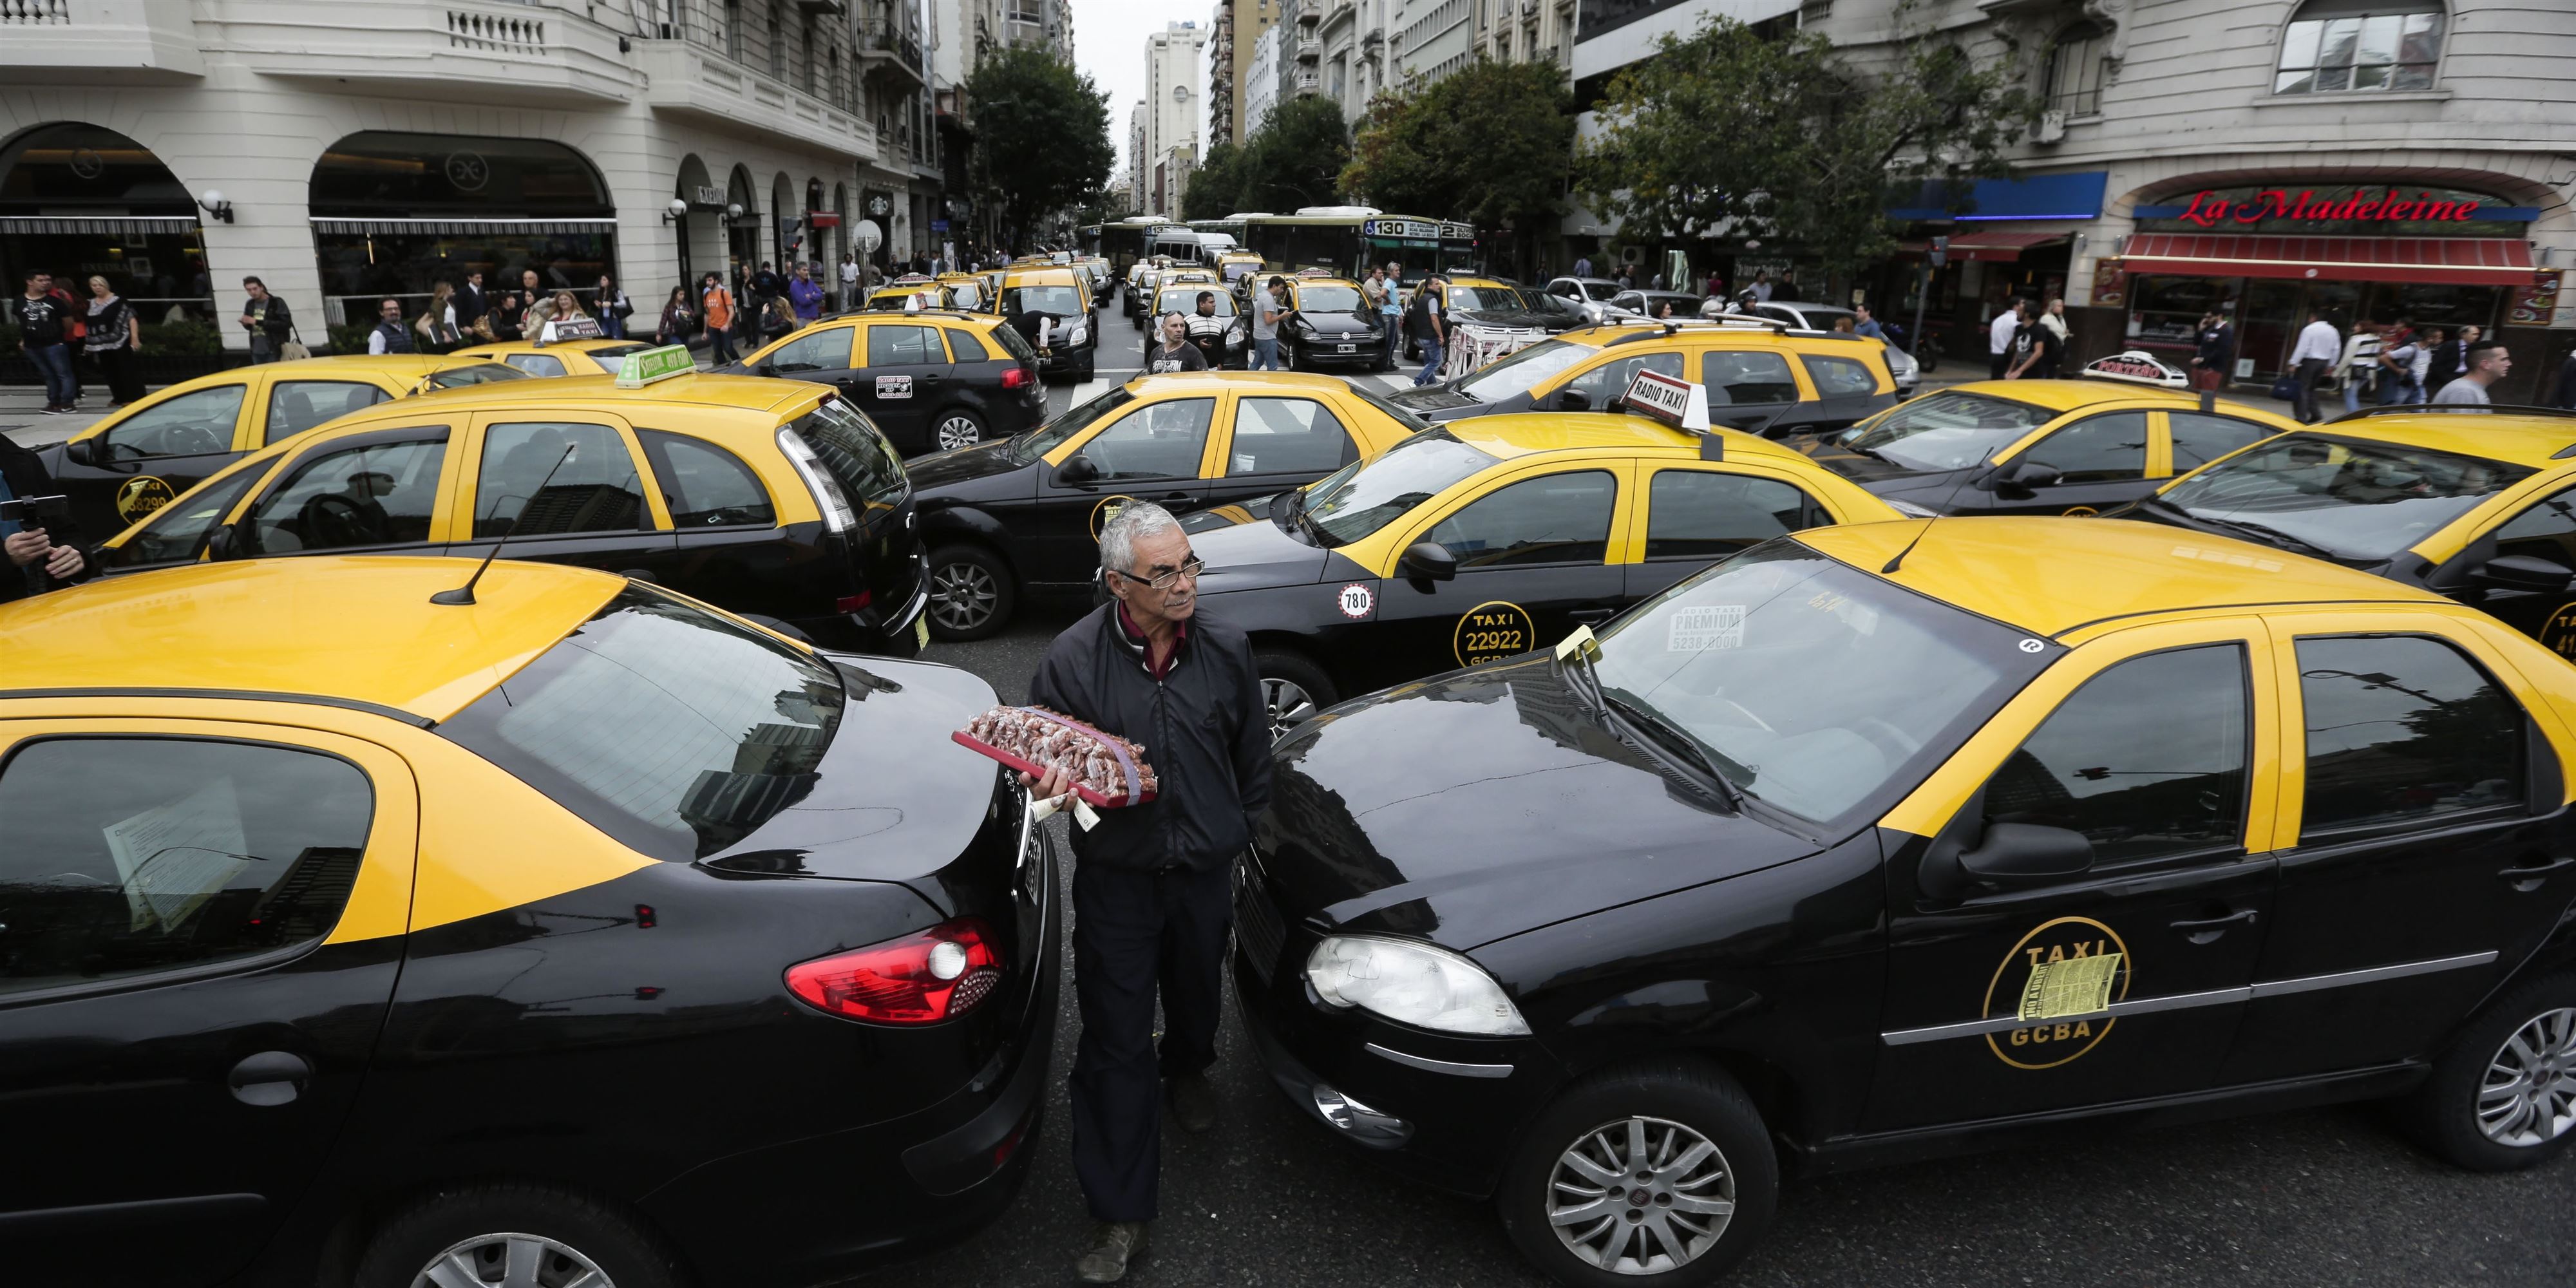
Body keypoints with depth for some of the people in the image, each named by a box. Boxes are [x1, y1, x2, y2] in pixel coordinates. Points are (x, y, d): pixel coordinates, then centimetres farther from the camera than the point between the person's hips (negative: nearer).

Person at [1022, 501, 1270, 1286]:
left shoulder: (1226, 649, -7)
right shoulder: (1072, 660, -16)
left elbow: (1253, 754, 6)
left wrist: (1241, 833, 11)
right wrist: (1049, 783, -27)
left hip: (1206, 871, 3)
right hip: (1117, 877, -3)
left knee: (1198, 993, 26)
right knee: (1116, 1043, 2)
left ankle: (1187, 1072, 61)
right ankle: (1120, 1217, 14)